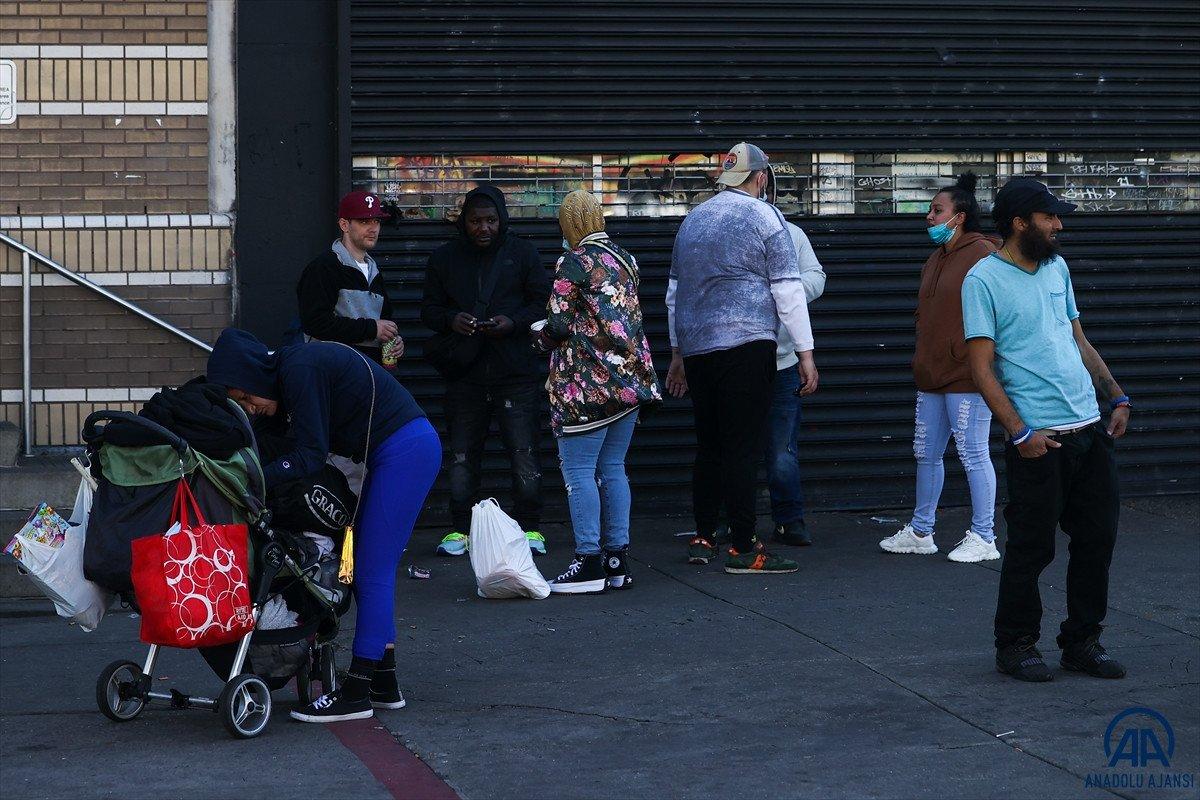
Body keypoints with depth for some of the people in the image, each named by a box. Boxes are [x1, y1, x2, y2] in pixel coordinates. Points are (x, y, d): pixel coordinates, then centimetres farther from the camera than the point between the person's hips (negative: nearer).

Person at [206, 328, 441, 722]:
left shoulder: (300, 369, -17)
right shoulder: (293, 369, 12)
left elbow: (310, 456, -19)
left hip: (405, 450, -10)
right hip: (406, 449, 10)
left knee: (371, 571, -8)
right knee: (371, 569, 12)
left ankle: (356, 693, -6)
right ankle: (384, 685, 17)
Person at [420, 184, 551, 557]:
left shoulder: (522, 253, 4)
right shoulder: (445, 257, 9)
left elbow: (543, 303, 4)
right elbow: (429, 309, 13)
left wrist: (513, 323, -14)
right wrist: (451, 320, -9)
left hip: (516, 371, -2)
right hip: (464, 373, 2)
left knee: (524, 455, -3)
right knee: (462, 456, 6)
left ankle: (530, 527, 7)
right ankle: (460, 529, 15)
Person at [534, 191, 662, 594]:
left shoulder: (574, 262, -10)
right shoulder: (625, 260, 12)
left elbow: (558, 324, -11)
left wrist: (540, 338, 9)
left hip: (586, 383, -8)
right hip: (629, 378, 8)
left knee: (579, 470, -3)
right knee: (613, 469, 11)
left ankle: (589, 563, -5)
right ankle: (618, 560, 12)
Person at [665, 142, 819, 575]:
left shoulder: (693, 219, 17)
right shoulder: (764, 216, -2)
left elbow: (674, 291, 23)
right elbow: (789, 290, -6)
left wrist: (677, 352, 30)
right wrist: (806, 353, -4)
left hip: (696, 347, 6)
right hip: (746, 345, -6)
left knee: (708, 444, 14)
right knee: (743, 446, -6)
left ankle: (703, 539, 17)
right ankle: (743, 548, -6)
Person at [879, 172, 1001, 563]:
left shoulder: (982, 254, -12)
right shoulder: (935, 259, 18)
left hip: (966, 376, -10)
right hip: (932, 376, 10)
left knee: (973, 454, -5)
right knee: (926, 453, 15)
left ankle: (983, 538, 2)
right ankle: (920, 532, 25)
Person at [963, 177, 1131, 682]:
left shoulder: (1057, 269, 15)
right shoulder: (984, 279, -7)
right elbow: (981, 366, -11)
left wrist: (1117, 396, 12)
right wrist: (1020, 432, -17)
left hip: (1090, 430, 7)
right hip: (1039, 440, -7)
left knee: (1097, 539, 9)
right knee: (1031, 548, -1)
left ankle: (1082, 641, 21)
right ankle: (1016, 646, 13)